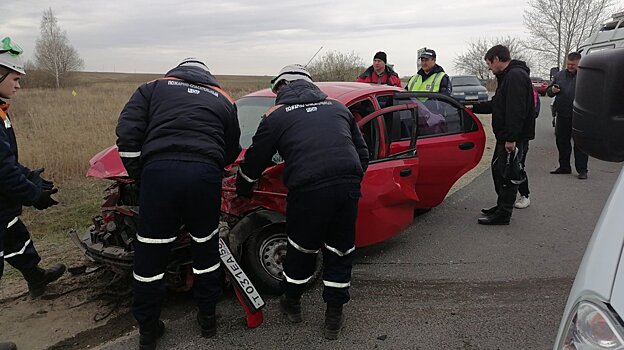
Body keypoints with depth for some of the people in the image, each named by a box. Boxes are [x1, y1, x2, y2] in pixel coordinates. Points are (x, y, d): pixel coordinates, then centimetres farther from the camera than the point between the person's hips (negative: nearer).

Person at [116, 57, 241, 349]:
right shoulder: (223, 100, 25)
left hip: (159, 171, -1)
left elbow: (127, 134, 7)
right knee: (206, 248, 20)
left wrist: (138, 174, 15)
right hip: (205, 174, 2)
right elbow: (231, 152, 24)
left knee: (150, 254, 11)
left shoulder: (153, 88, 21)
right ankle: (207, 318, 32)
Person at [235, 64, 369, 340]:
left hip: (309, 189, -3)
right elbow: (362, 153, 23)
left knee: (301, 250, 18)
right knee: (340, 252, 16)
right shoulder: (337, 107, 23)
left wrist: (242, 192, 34)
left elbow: (253, 163, 17)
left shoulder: (276, 116, 12)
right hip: (348, 186, 3)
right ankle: (334, 318, 27)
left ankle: (292, 304, 40)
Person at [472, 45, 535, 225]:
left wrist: (511, 137, -28)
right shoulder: (508, 76, 17)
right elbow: (496, 105, 24)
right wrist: (474, 108, 23)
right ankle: (502, 206, 31)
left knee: (507, 173, -4)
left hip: (512, 137, -11)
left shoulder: (515, 76, -17)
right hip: (505, 136, 11)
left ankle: (503, 214, 3)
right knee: (498, 168, 19)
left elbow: (516, 110, -26)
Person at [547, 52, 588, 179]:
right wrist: (552, 90, -5)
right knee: (561, 141, 12)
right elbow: (548, 91, 18)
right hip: (562, 115, 5)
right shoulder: (559, 75, 13)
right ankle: (564, 166, 25)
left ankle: (582, 170, 5)